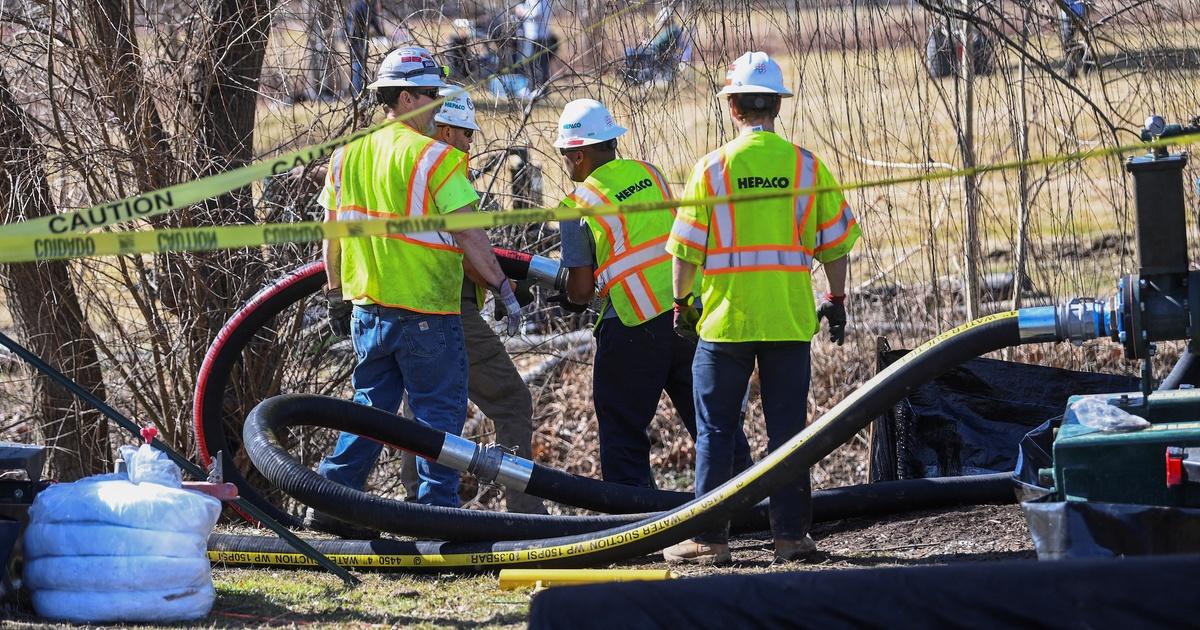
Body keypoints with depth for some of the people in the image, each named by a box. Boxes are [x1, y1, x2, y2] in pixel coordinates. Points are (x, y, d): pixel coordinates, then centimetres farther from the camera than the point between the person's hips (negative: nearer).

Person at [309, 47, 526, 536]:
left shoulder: (347, 153, 6)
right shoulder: (434, 157, -14)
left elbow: (333, 233, 12)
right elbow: (470, 237, -15)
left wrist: (336, 294, 23)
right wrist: (504, 289, -7)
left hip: (367, 307, 6)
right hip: (427, 312, -6)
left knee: (371, 404, 16)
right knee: (438, 412, 3)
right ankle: (438, 508, 3)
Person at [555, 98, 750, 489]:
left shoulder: (579, 208, -7)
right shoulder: (650, 174, 9)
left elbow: (582, 288, -4)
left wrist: (572, 300, 20)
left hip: (634, 328, -5)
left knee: (623, 431, 6)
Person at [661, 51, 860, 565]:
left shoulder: (713, 167, -6)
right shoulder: (807, 166, 1)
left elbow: (686, 248, -3)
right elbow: (835, 242, 5)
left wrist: (681, 302, 11)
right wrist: (836, 300, 18)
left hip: (725, 319, -2)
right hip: (790, 320, 2)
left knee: (715, 430, 5)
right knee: (787, 427, 8)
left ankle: (710, 537, 4)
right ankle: (790, 533, 8)